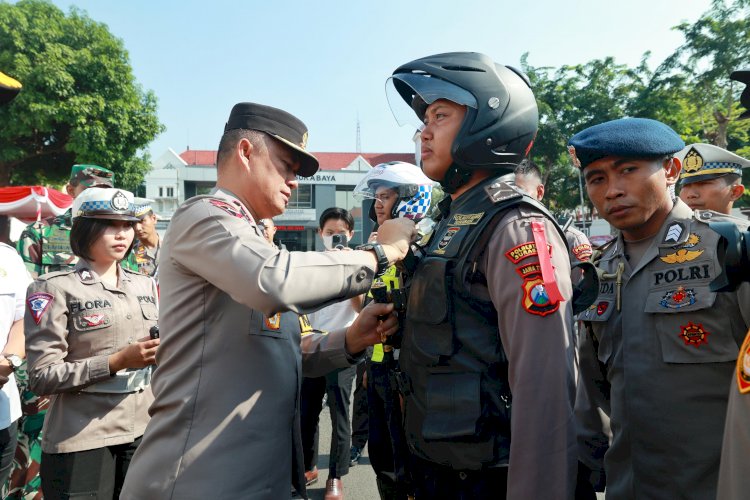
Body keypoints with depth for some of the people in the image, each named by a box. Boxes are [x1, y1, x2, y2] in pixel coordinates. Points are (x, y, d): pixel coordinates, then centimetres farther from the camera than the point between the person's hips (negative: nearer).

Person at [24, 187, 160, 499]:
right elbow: (42, 377, -12)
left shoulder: (146, 286, 9)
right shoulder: (56, 288, -7)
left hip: (142, 433, 5)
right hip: (81, 442, -5)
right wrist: (117, 362, -21)